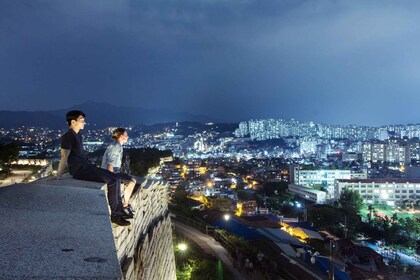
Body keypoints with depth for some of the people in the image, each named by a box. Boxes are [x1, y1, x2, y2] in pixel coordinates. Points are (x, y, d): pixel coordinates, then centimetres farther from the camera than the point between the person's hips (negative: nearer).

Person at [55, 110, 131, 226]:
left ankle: (119, 210, 5)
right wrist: (58, 175, -26)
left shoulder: (78, 135, 17)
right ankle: (115, 214, -12)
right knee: (112, 180, -20)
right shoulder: (68, 136, -12)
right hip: (80, 170, -10)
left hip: (86, 167, 10)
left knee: (116, 178, 5)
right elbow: (64, 156, -21)